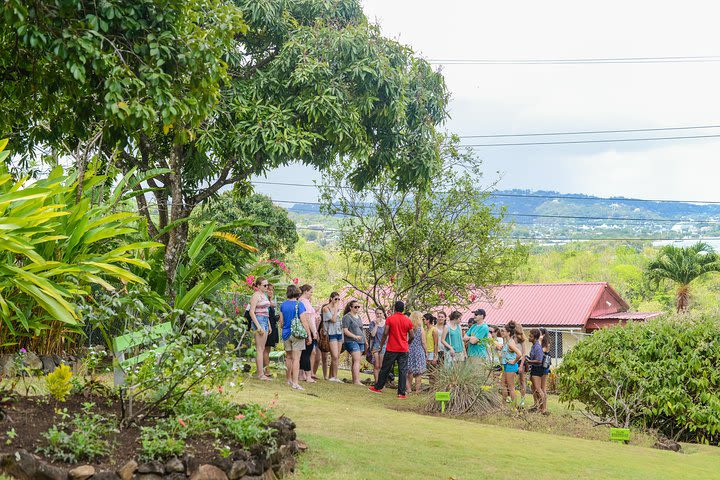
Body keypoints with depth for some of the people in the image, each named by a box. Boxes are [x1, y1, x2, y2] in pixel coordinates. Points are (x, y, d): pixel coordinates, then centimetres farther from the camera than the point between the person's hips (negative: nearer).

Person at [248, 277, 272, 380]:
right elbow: (251, 312, -15)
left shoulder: (264, 295, 17)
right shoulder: (256, 295, -10)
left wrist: (269, 325, 21)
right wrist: (258, 326, -20)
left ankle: (260, 372, 11)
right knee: (260, 349, -10)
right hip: (259, 320, -9)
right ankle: (261, 374, -11)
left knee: (262, 349, 9)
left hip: (265, 321, 9)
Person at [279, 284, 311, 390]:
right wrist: (309, 335, -7)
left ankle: (289, 380, 29)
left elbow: (281, 321, 12)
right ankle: (295, 383, -12)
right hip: (297, 334, -5)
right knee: (296, 359, -7)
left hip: (286, 334, 5)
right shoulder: (299, 304, -11)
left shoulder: (283, 305, 5)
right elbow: (304, 321, -13)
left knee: (288, 357, 18)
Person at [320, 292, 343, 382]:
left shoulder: (337, 308, 16)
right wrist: (335, 309, -10)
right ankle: (335, 376, -9)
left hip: (339, 333, 7)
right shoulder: (326, 308, -5)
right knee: (335, 356, -15)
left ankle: (331, 376, 9)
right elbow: (333, 319, -15)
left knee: (337, 357, 4)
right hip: (331, 333, -7)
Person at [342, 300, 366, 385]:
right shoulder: (347, 317, -6)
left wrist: (365, 340, 24)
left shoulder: (358, 317, 19)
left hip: (360, 341, 8)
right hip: (351, 341, -8)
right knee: (357, 360, -17)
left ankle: (354, 380, 8)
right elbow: (345, 330, -13)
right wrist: (355, 336, -22)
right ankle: (357, 381, -22)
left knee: (356, 361, 6)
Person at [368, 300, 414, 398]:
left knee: (385, 369, 11)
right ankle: (402, 393, -3)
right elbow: (412, 336, 4)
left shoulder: (390, 319, -5)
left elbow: (385, 333, -9)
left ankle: (378, 387, 23)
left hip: (391, 349, -1)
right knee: (403, 371, 0)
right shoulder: (408, 320, 2)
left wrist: (382, 345, 2)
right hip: (404, 350, 1)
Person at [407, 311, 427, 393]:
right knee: (418, 371, 3)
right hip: (419, 351, -3)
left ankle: (409, 388, 15)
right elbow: (423, 343, -6)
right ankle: (417, 389, 5)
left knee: (410, 371, 12)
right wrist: (426, 353, 4)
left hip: (409, 351, 3)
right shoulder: (421, 329, -8)